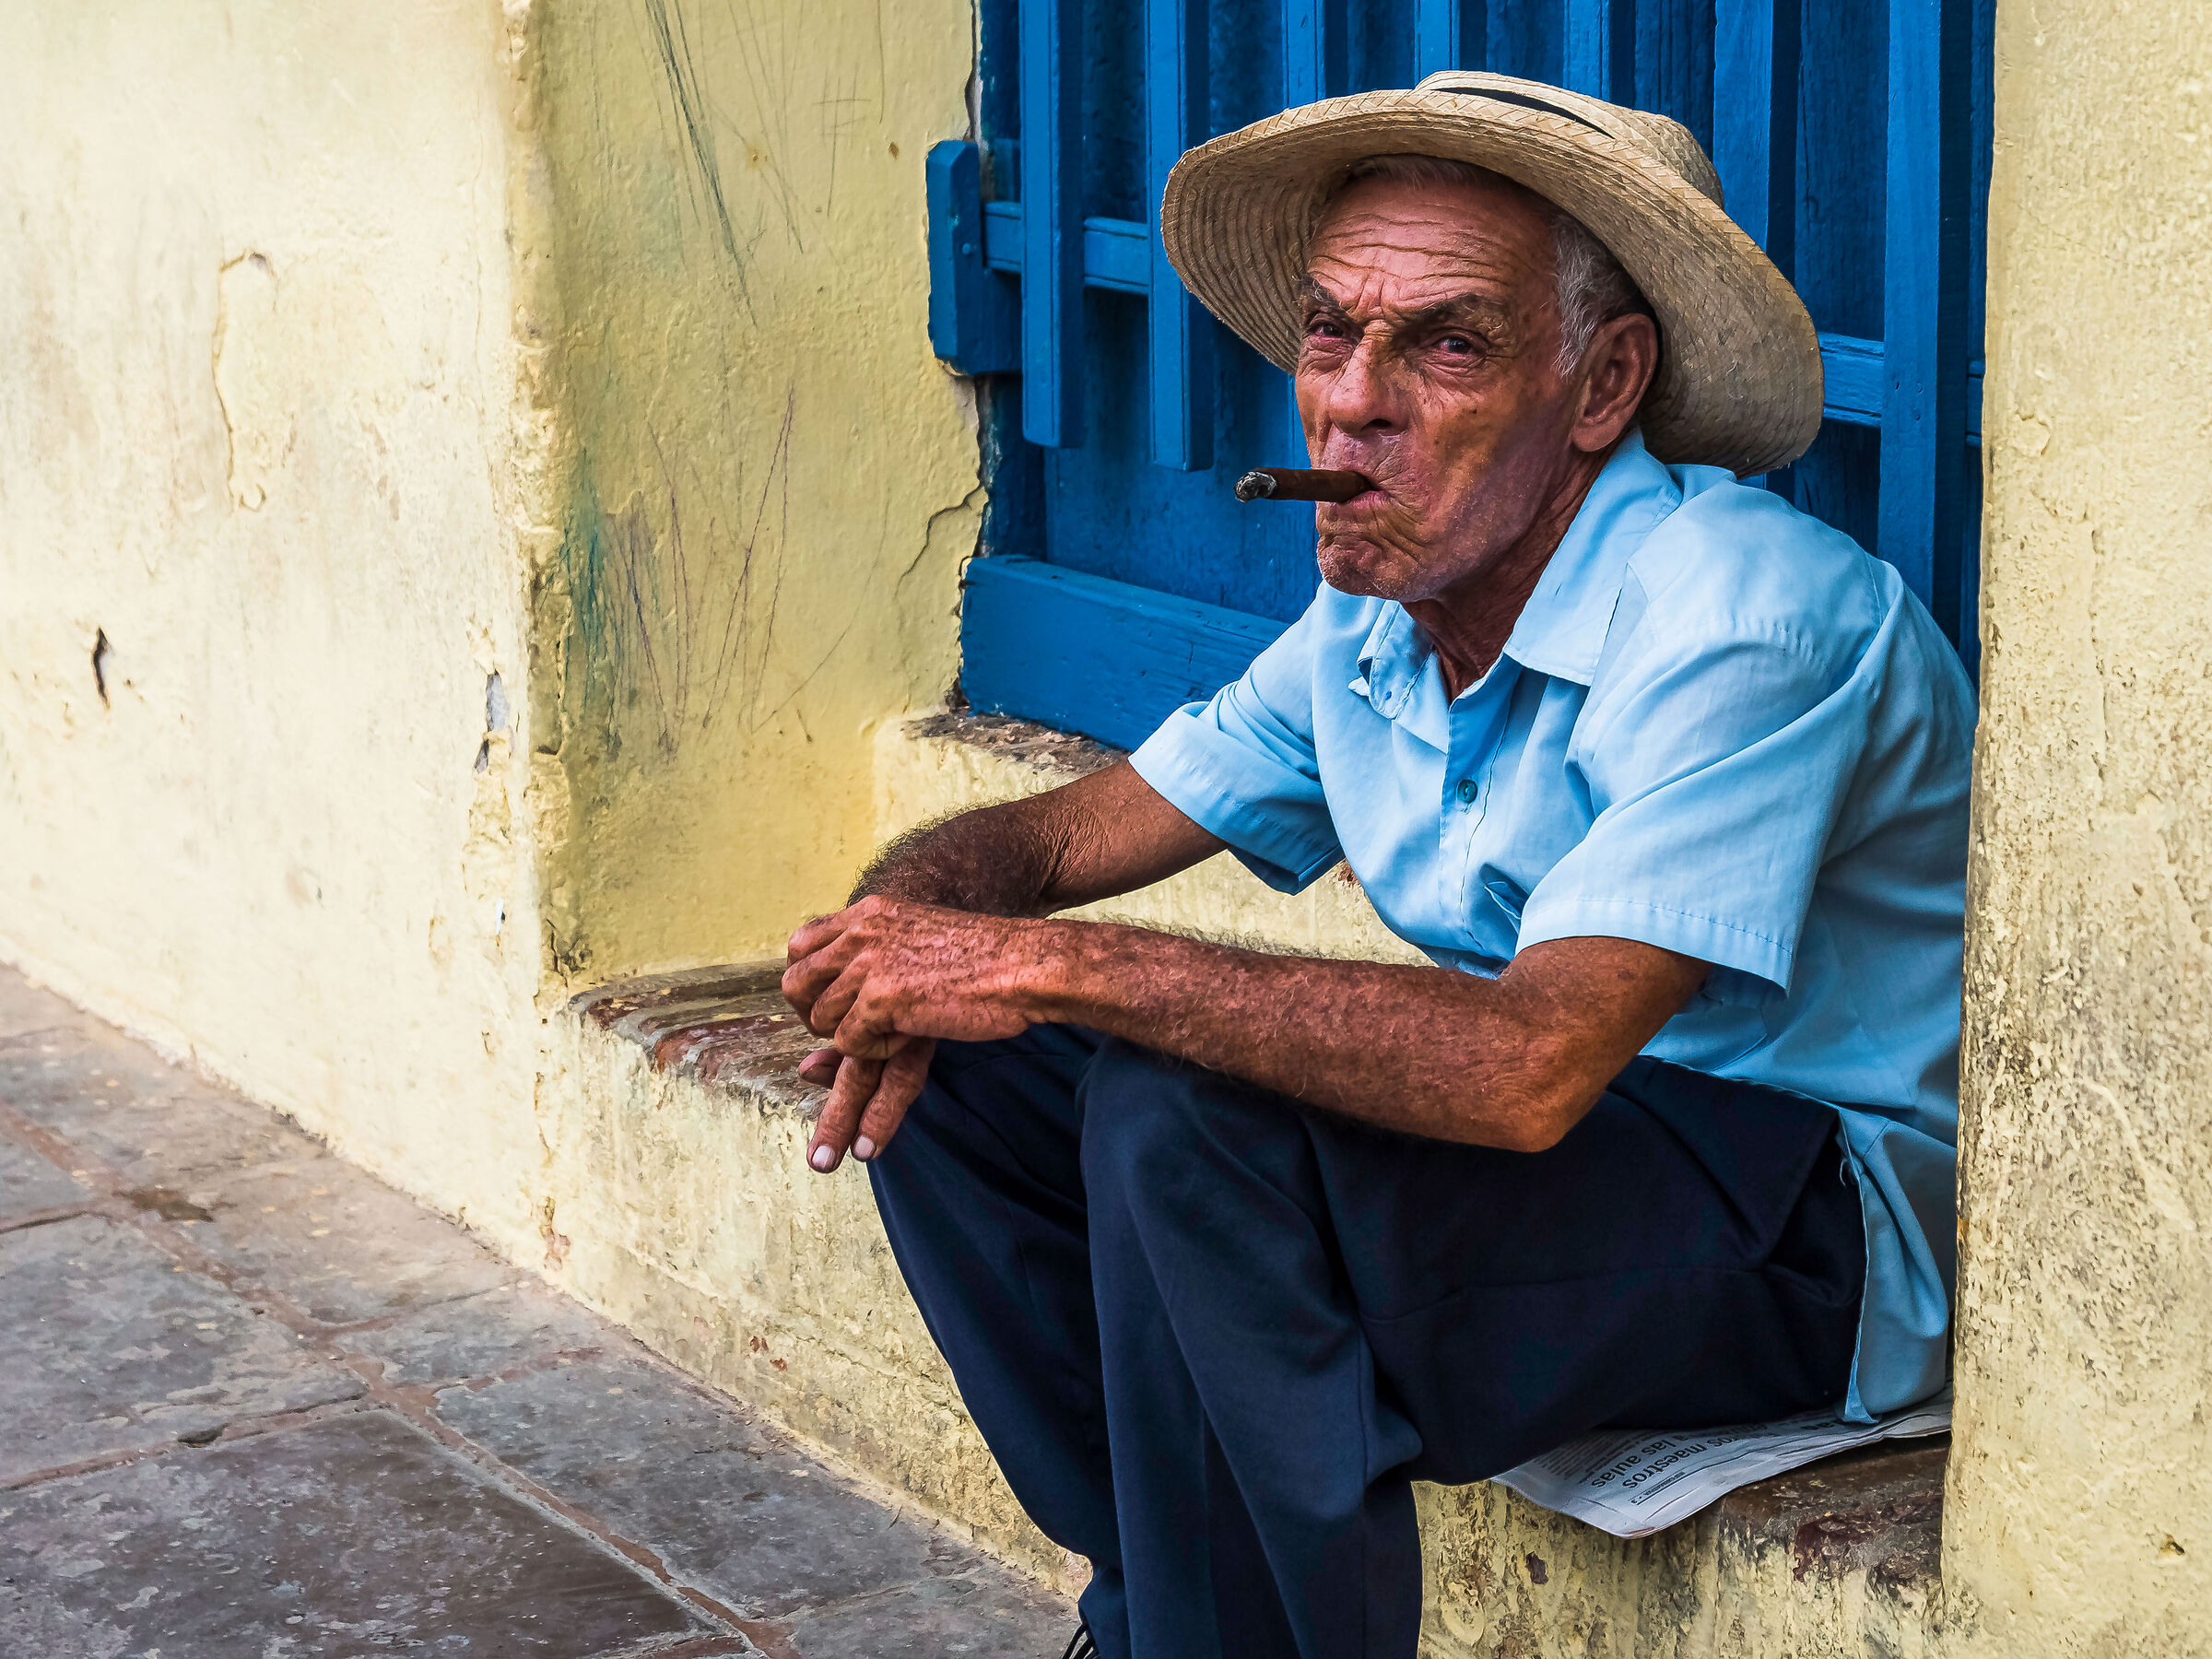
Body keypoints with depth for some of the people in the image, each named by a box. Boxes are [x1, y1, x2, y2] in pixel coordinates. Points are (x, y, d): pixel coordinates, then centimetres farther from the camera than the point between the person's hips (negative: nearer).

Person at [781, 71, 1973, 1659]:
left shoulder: (1744, 615, -24)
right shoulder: (1383, 613, 3)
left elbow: (1532, 1067, -35)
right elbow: (1063, 834, 11)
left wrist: (1055, 966, -31)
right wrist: (910, 932, -15)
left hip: (1828, 1227, -8)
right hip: (1563, 1133, 8)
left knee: (1182, 1115, -30)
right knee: (945, 1080, -2)